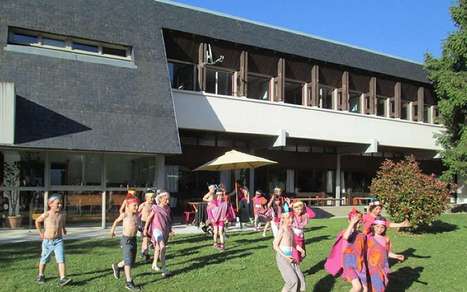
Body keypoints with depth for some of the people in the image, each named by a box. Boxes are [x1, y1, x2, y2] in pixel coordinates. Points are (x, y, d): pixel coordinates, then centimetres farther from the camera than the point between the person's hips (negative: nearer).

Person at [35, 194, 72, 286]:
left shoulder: (62, 215, -1)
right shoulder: (46, 215, -11)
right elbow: (37, 221, 8)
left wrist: (63, 229, 8)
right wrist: (40, 232, 6)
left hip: (58, 241, 1)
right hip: (47, 241, -1)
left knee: (61, 259, -12)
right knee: (44, 259, 16)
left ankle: (62, 279, -16)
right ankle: (41, 276, 39)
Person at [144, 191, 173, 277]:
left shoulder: (167, 208, 6)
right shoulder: (156, 208, -9)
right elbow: (149, 218, 0)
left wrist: (170, 229, 8)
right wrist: (145, 229, 4)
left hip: (165, 230, 6)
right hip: (157, 229, -6)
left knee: (158, 248, 19)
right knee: (162, 247, -21)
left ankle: (154, 264, 39)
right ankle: (164, 269, -20)